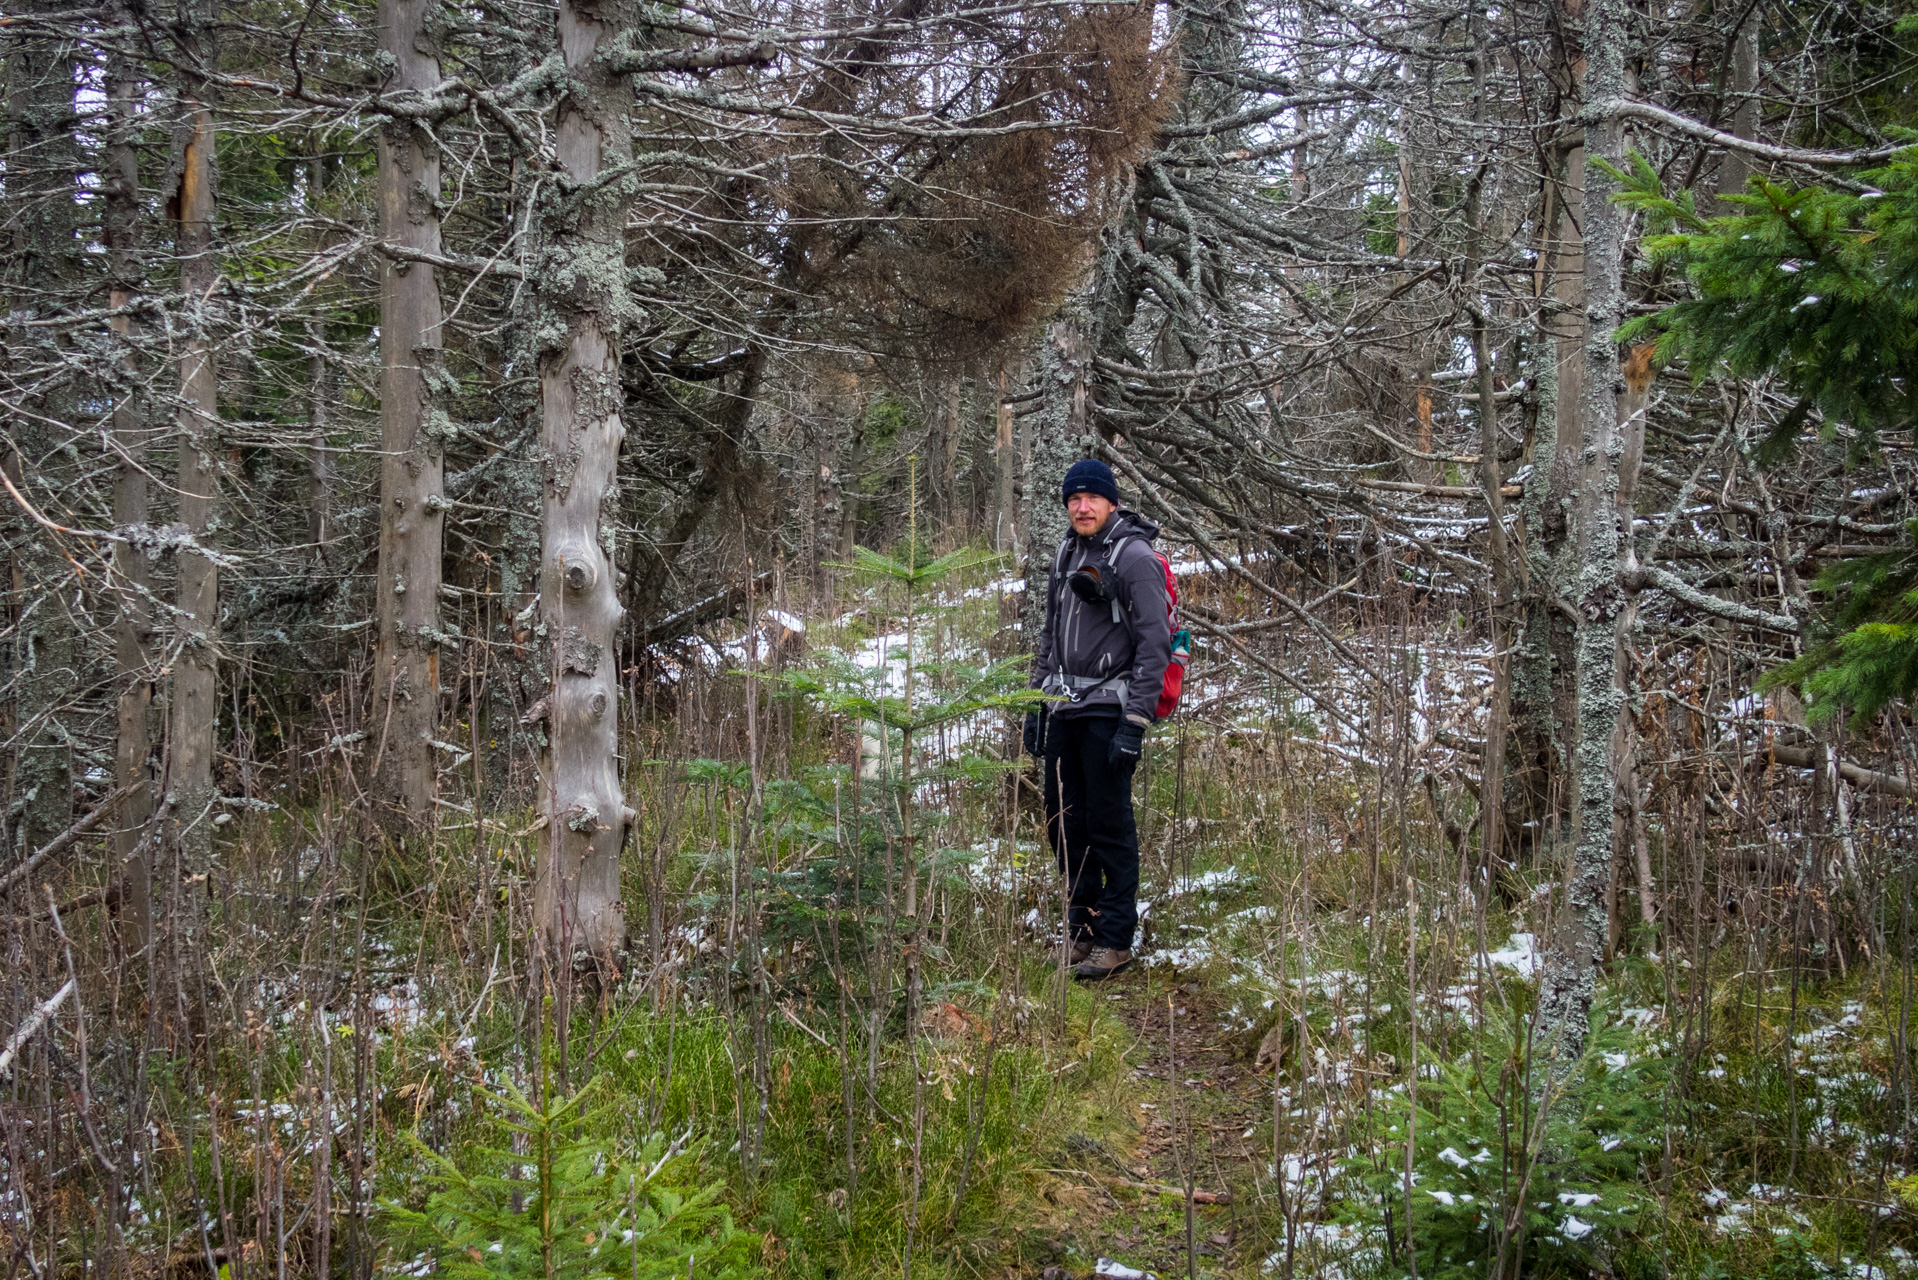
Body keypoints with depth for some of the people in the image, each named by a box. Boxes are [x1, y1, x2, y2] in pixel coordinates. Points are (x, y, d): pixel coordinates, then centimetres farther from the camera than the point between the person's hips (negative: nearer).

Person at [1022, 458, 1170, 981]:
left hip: (1109, 711, -7)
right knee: (1064, 822, 10)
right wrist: (1036, 703, 17)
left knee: (1110, 825, -4)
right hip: (1064, 711, 7)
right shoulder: (1066, 554, 14)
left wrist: (1135, 722, -19)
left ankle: (1116, 941, 3)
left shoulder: (1135, 558, -10)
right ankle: (1081, 931, 21)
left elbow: (1154, 644, -14)